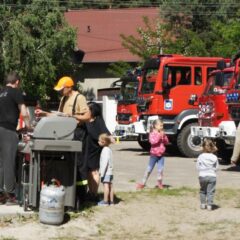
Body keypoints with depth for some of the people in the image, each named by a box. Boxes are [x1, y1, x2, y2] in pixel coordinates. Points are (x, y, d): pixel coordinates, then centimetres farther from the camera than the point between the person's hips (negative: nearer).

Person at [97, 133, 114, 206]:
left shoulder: (105, 150, -14)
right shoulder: (109, 149, 15)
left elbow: (105, 162, -20)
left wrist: (102, 172, -19)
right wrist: (101, 171, 22)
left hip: (106, 172, -10)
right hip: (110, 171, 10)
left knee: (106, 185, -8)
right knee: (110, 186, 10)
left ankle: (105, 201, -8)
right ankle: (111, 201, 14)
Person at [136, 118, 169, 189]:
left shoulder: (162, 134, 6)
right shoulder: (152, 134, -10)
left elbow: (166, 142, 6)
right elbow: (152, 141, -27)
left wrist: (164, 136, -10)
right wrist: (159, 136, -28)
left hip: (161, 155, 4)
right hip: (154, 154, -4)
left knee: (160, 170, 1)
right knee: (149, 169, 3)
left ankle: (159, 183, 14)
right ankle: (143, 183, 13)